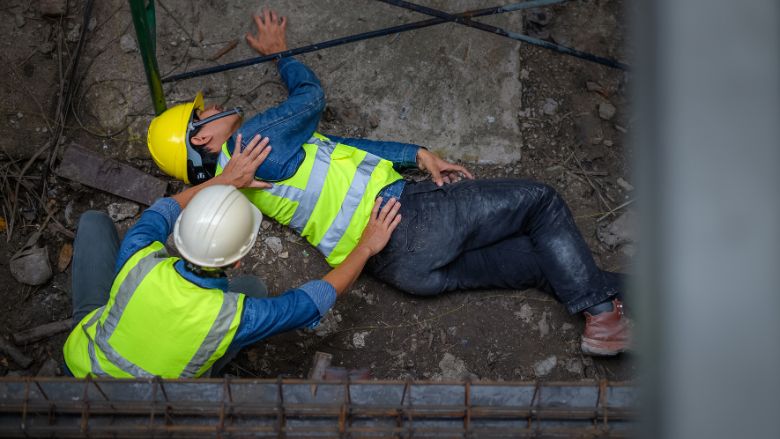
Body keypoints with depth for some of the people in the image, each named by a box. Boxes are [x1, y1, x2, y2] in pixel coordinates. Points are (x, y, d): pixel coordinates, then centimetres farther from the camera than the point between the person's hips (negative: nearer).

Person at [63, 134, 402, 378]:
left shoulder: (139, 261, -33)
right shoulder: (234, 317, -37)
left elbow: (163, 213, -7)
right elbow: (318, 298, -19)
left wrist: (225, 180, 4)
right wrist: (366, 246, -6)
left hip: (84, 361, 1)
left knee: (94, 222, 11)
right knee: (252, 286, 6)